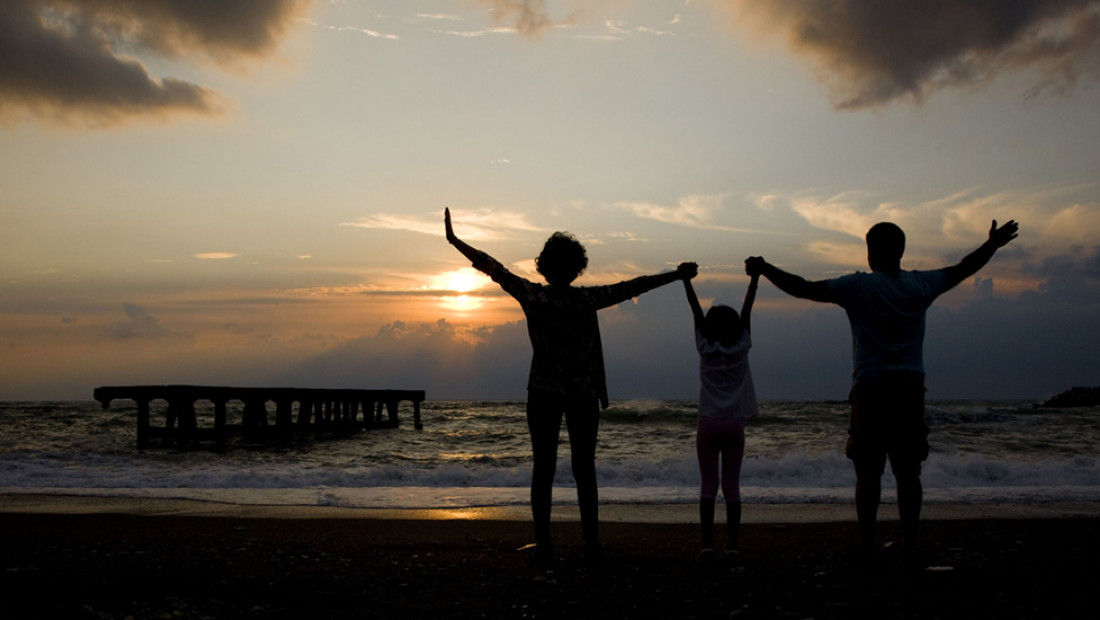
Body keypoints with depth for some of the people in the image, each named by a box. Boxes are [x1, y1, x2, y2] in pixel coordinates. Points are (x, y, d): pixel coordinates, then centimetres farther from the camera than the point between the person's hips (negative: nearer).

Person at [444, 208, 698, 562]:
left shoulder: (532, 296, -7)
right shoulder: (587, 300, -10)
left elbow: (492, 268, 0)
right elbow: (634, 287, -5)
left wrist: (454, 240, 9)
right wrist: (677, 275, 4)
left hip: (543, 392, 1)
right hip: (583, 393, -1)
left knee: (543, 468, 5)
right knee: (584, 469, 6)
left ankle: (543, 544, 5)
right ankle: (591, 544, 6)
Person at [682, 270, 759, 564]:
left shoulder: (705, 347, -3)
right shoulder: (741, 345, -1)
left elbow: (695, 308, 1)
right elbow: (747, 306, 2)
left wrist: (685, 279, 6)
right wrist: (755, 276, 7)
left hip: (709, 421, -1)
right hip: (735, 422, 1)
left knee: (708, 486, 1)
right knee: (732, 486, 3)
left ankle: (708, 546, -5)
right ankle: (732, 547, 0)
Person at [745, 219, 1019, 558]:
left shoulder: (858, 286, -6)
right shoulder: (921, 285, 6)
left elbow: (804, 288, -7)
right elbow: (963, 269, 21)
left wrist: (764, 269, 2)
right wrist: (993, 244, 36)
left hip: (871, 389, -3)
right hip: (911, 388, 3)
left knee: (868, 472, 1)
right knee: (908, 472, 9)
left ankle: (867, 544, 2)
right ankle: (910, 544, 13)